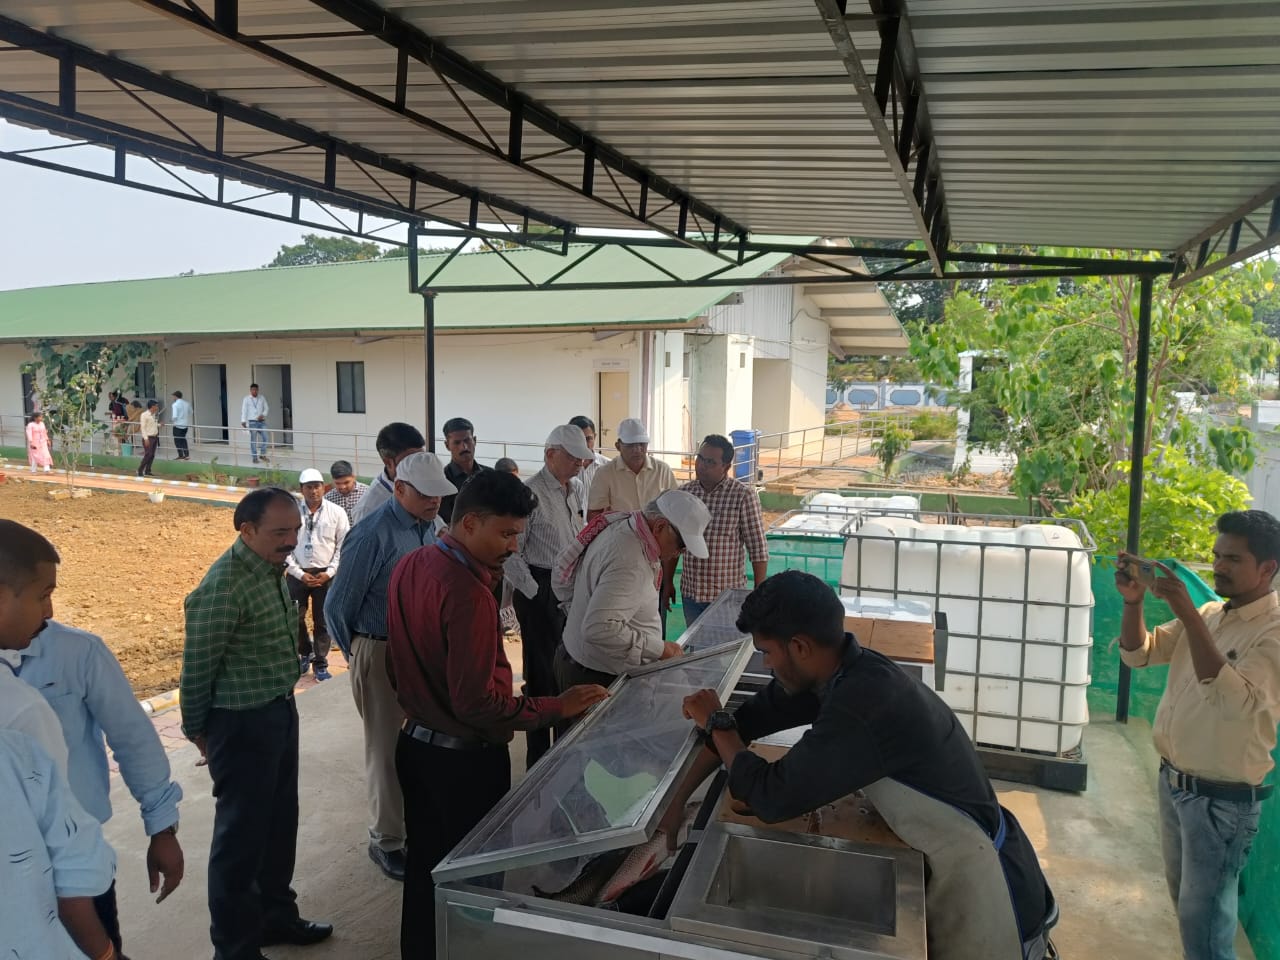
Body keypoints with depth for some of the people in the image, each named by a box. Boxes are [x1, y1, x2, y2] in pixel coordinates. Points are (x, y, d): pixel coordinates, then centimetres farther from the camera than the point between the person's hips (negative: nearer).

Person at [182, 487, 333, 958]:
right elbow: (196, 668, -16)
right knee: (241, 833, 7)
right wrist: (197, 730, -3)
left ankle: (276, 915, 41)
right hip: (242, 724, -9)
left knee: (280, 822, 22)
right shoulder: (224, 587, -24)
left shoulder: (273, 569, 3)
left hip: (280, 712, 9)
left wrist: (283, 701, 18)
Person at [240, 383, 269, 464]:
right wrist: (243, 421, -15)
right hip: (252, 422, -3)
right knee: (253, 440, 0)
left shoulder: (262, 398, 9)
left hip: (262, 421, 3)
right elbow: (244, 410, -4)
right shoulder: (246, 399, 0)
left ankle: (262, 455, 10)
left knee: (265, 438, -5)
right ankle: (254, 458, 5)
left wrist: (263, 415, -7)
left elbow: (266, 408, 13)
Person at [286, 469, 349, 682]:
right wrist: (299, 573, -8)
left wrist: (329, 572, -9)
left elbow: (343, 546, -2)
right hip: (297, 574, 1)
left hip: (325, 574, -1)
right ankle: (305, 653, 34)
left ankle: (320, 663, 20)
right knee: (294, 617, 9)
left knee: (322, 621, 6)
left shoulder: (336, 512, -5)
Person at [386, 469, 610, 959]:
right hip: (463, 757, -8)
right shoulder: (468, 593, -28)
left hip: (416, 743, 8)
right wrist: (557, 708, -22)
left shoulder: (409, 566, 0)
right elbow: (476, 702, -27)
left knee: (424, 864, 23)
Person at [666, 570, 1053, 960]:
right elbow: (749, 720, 2)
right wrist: (675, 803, 1)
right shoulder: (841, 668, -8)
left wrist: (715, 724, -11)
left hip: (982, 884, -7)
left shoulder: (863, 705, -33)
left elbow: (772, 799, -26)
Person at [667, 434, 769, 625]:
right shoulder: (684, 492, 2)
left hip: (728, 595, -4)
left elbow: (758, 549, -9)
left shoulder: (743, 496, -11)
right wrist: (667, 582, 12)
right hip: (690, 593, 4)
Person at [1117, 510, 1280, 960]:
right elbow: (1138, 653, 7)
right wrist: (1133, 601, -12)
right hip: (1172, 780, 7)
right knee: (1185, 896, 23)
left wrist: (1186, 612, -37)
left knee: (1202, 916, 5)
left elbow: (1234, 699, -34)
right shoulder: (1208, 613, 3)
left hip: (1222, 799, -7)